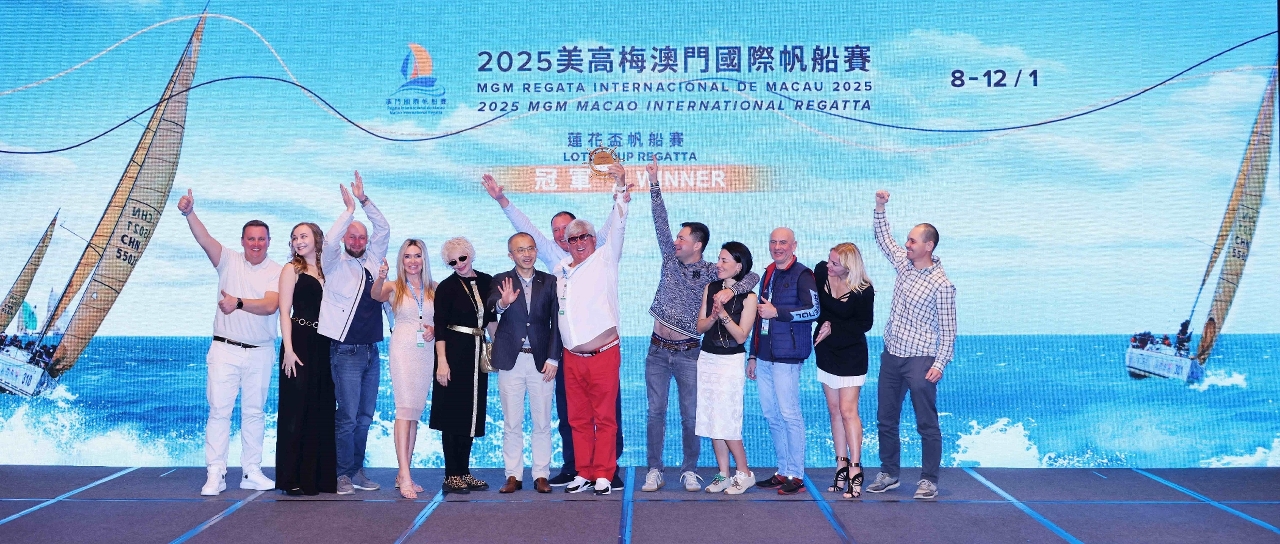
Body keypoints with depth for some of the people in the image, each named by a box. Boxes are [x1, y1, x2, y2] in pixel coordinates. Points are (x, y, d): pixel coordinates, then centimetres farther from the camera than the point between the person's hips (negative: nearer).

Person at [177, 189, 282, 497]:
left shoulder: (276, 272, 0)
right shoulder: (229, 261, 4)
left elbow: (270, 306, -16)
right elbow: (205, 239, -13)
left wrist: (239, 303, -30)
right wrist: (189, 214, -29)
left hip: (260, 352, 0)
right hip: (225, 349, 0)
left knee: (254, 412, 8)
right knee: (219, 409, -4)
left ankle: (251, 472, 15)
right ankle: (215, 474, 0)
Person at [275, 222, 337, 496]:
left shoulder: (326, 271, 15)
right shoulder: (292, 269, 2)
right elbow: (285, 311, -5)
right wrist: (288, 349, -14)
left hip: (324, 346, 5)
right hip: (299, 343, -5)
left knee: (322, 410, 7)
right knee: (296, 409, -3)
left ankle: (320, 475, 15)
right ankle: (293, 478, 3)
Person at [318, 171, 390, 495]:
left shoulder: (373, 260, 13)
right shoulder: (336, 264, -1)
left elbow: (384, 230, 11)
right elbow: (330, 240, -19)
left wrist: (365, 201, 2)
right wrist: (349, 210, -14)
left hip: (371, 351, 5)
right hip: (346, 352, -5)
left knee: (365, 416, 9)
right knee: (348, 416, -6)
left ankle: (357, 471, 18)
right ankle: (343, 474, 3)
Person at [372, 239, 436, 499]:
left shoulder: (434, 289, 11)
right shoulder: (394, 287, 2)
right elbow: (376, 295, -20)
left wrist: (434, 329, -5)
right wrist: (380, 278, -40)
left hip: (427, 352, 4)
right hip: (402, 350, -4)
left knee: (416, 412, 6)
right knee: (405, 409, -13)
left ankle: (403, 474, 13)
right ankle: (405, 476, -17)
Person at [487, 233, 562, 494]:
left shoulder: (550, 282, 7)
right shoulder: (501, 281, 5)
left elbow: (556, 323, 4)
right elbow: (491, 307, -16)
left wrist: (553, 358, -5)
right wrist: (503, 302, -39)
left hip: (542, 360, 0)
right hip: (511, 360, 0)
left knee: (542, 423, 4)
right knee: (511, 423, 4)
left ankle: (541, 475, 12)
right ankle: (513, 476, 12)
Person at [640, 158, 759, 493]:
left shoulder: (711, 273, -3)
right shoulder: (671, 258, 5)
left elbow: (751, 276, -6)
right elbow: (660, 222, 3)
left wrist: (731, 290, -25)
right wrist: (654, 184, 1)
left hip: (687, 352, -2)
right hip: (658, 350, 3)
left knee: (690, 415, 2)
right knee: (656, 412, 3)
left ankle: (689, 470, 14)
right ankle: (654, 470, 9)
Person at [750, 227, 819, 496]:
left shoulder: (802, 275, -5)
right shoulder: (768, 275, 19)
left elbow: (813, 310, -18)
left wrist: (777, 312, -14)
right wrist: (753, 355, 23)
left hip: (786, 357, -8)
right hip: (765, 357, 8)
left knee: (789, 414, -6)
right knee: (771, 414, 9)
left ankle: (795, 476, 1)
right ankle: (783, 471, 17)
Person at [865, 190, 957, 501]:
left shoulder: (942, 285, -13)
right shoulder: (904, 263, 6)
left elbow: (948, 328, -11)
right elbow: (883, 238, 20)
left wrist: (940, 364, -16)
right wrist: (880, 208, 8)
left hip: (919, 360, -7)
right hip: (891, 356, 7)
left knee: (927, 423, 0)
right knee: (886, 419, 12)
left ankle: (929, 481, 8)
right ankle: (889, 474, 23)